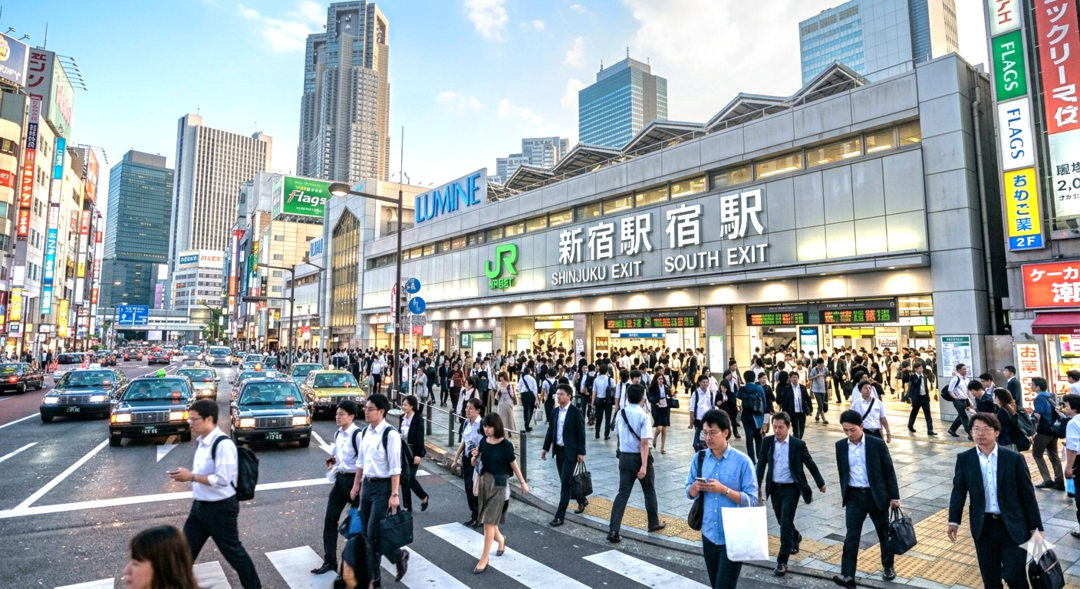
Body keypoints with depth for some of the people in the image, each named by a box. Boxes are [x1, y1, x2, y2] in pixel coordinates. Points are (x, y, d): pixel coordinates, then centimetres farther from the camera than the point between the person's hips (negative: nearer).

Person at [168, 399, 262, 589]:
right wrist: (187, 474, -1)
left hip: (221, 508, -8)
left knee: (232, 551, 8)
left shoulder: (223, 444, -24)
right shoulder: (201, 442, 5)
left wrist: (191, 477, -22)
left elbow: (222, 479, -27)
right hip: (199, 505, 8)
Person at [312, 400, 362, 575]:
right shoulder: (337, 434, 6)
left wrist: (357, 486, -21)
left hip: (353, 479, -8)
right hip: (339, 478, 8)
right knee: (330, 520, 9)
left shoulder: (357, 434, -20)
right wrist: (333, 460, 2)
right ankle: (330, 561, 22)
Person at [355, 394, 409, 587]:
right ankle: (374, 576, 28)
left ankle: (399, 556, 22)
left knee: (374, 534, -6)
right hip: (367, 484, 8)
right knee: (366, 534, 12)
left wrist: (394, 494, -20)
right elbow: (360, 462, 14)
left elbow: (395, 467, -19)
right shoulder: (365, 432, 5)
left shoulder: (390, 434, -19)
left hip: (383, 486, -8)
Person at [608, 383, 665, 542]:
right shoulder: (643, 416, -17)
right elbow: (644, 443, -21)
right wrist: (644, 466, -22)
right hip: (640, 457, -4)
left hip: (624, 456, 4)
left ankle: (613, 530, -3)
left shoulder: (620, 413, 0)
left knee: (623, 493, 4)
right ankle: (654, 523, 35)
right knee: (649, 492, 17)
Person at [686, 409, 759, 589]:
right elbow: (689, 493, 4)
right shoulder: (699, 457, -2)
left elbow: (751, 500, -13)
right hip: (709, 534, 5)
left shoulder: (742, 461, -14)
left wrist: (724, 490, -26)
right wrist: (696, 487, -18)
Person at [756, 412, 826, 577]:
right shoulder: (767, 442, -4)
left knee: (785, 524, -8)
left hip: (791, 489, -4)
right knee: (782, 522, 19)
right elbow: (761, 464, 3)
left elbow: (811, 464, 1)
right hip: (775, 488, 4)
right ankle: (795, 537, 52)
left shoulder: (798, 444, -12)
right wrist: (757, 485, 2)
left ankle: (782, 562, 1)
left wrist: (820, 483, 9)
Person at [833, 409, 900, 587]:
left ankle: (888, 566, 39)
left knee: (884, 533, 17)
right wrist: (844, 495, 10)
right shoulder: (840, 446, -3)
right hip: (854, 496, 1)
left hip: (876, 495, -1)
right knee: (851, 535, -4)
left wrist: (894, 496, -3)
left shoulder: (877, 444, -11)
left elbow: (889, 471, -4)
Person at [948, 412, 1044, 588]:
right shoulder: (964, 459, -3)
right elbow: (958, 491, 1)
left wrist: (1036, 527, -1)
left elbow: (1028, 494, -2)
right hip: (983, 526, 2)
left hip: (1013, 526, -1)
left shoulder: (1014, 458, -7)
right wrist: (954, 521, -3)